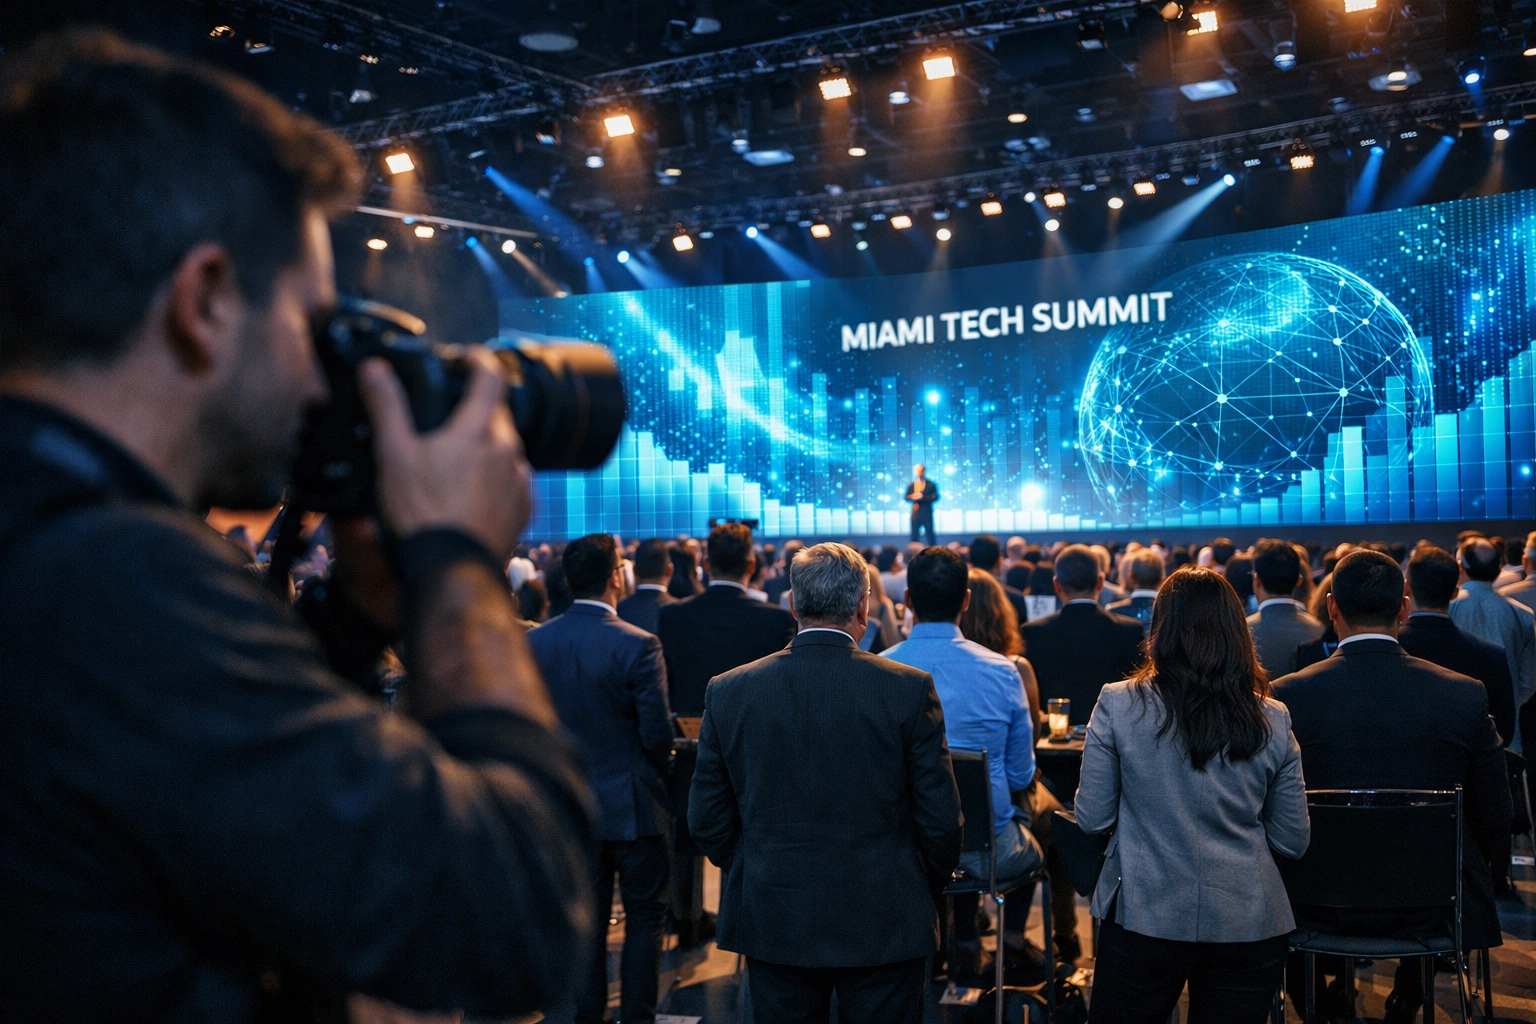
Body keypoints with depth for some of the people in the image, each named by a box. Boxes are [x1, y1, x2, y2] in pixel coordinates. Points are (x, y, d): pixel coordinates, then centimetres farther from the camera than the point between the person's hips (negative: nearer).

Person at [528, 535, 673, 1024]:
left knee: (586, 916, 16)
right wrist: (656, 767, 3)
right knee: (644, 917, 10)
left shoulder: (535, 641, -5)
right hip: (632, 805, -4)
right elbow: (659, 736, -18)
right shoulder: (638, 645, -19)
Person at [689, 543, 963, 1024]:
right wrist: (922, 893, 10)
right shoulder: (910, 689, -11)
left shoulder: (728, 691, -6)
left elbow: (707, 820, -1)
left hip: (772, 924, 2)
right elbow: (940, 820, -7)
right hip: (883, 925, -1)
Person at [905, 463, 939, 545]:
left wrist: (922, 497, -19)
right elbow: (905, 497, 6)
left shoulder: (931, 485, 0)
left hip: (927, 515, -2)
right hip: (915, 514, 2)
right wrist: (912, 497, -16)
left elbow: (935, 497, -7)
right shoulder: (910, 485, 7)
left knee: (930, 535, 2)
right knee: (914, 536, 4)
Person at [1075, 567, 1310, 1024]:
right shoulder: (1272, 719, -4)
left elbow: (1092, 818, -5)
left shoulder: (1118, 705, -10)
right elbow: (1294, 841, 3)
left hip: (1145, 917, -2)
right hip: (1249, 924, 2)